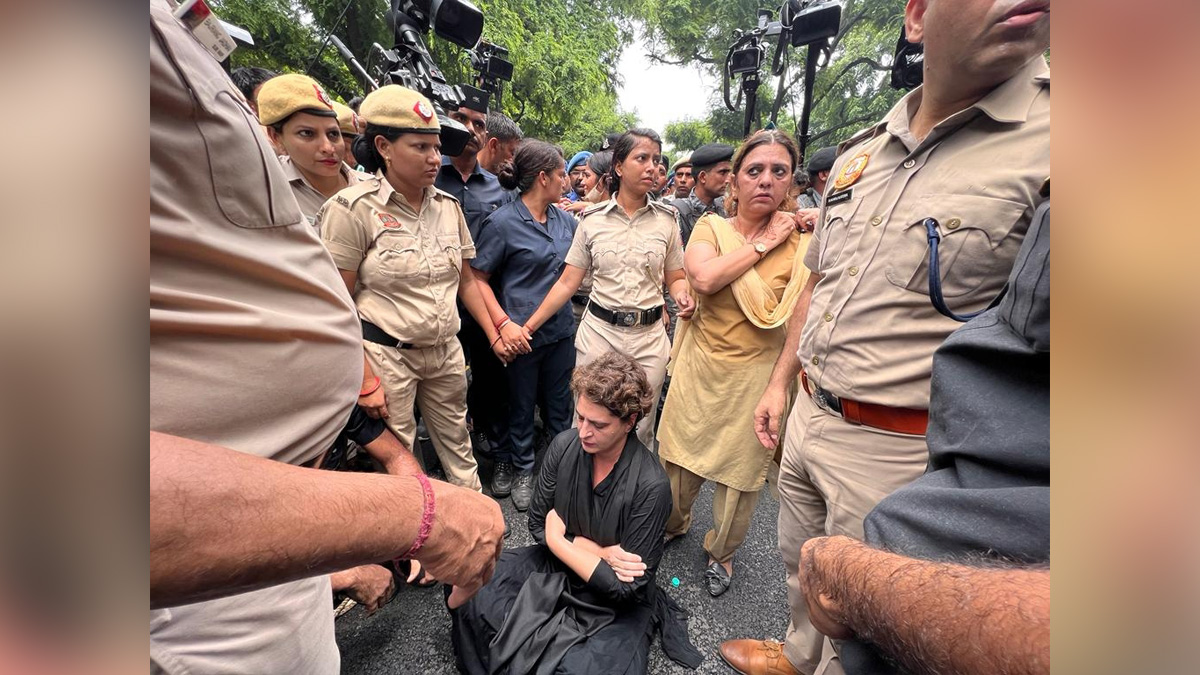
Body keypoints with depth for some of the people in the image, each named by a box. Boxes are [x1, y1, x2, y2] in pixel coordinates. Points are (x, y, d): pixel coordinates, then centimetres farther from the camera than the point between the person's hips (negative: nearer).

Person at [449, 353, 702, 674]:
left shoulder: (650, 487, -28)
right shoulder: (564, 445, -16)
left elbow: (628, 587, -21)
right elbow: (538, 523, -5)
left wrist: (559, 540, -16)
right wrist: (598, 552, -17)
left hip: (616, 605, -3)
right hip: (556, 565, 4)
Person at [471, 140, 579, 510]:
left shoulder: (565, 219, 5)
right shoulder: (502, 222, -12)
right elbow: (479, 278, -10)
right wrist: (504, 323, -18)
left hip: (561, 329, 5)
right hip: (522, 333, -5)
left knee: (559, 403, 18)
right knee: (522, 405, 14)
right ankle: (522, 470, 36)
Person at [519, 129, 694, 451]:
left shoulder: (666, 219, 3)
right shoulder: (592, 219, 1)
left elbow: (675, 279, 9)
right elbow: (567, 282, 0)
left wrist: (683, 296, -15)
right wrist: (528, 327, -5)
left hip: (649, 337, 1)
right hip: (598, 331, 0)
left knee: (640, 431, 12)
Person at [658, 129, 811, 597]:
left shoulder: (801, 243, -5)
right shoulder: (710, 227, 0)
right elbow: (703, 277, -22)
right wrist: (761, 244, -14)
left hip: (756, 374, -1)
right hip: (698, 366, 2)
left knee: (740, 471, 15)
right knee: (679, 457, 17)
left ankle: (722, 552, 43)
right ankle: (673, 524, 48)